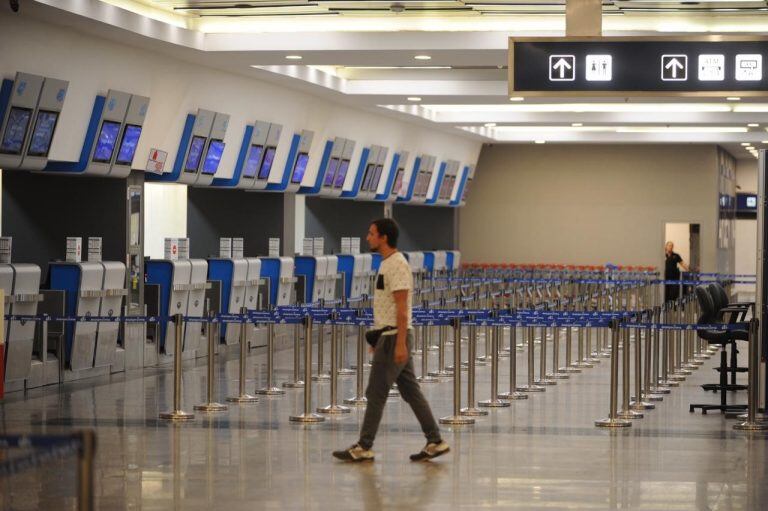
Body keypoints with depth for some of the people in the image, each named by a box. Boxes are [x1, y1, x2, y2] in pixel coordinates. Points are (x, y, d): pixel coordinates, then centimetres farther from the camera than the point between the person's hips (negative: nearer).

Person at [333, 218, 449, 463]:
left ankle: (363, 448, 2)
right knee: (410, 391, 10)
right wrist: (378, 336, 24)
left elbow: (402, 308, -22)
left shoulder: (397, 265, -18)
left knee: (376, 392, -4)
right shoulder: (387, 263, 15)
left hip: (394, 337, -11)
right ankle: (435, 442, 10)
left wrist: (400, 344, -25)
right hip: (389, 335, 11)